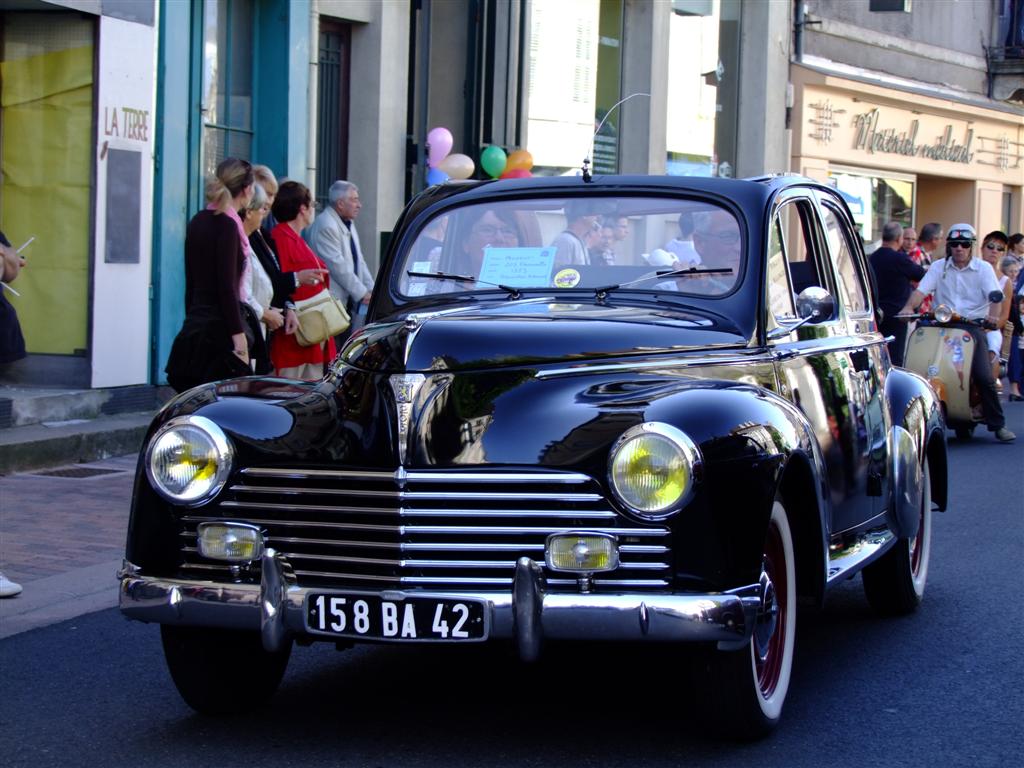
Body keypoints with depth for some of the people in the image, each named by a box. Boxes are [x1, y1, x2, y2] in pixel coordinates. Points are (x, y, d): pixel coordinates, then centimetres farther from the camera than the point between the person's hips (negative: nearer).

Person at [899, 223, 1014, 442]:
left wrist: (993, 315, -28)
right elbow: (921, 290, 0)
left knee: (984, 376, -14)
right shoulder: (939, 267, 11)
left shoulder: (983, 268, 6)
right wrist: (908, 307, -21)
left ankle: (998, 425, -4)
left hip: (974, 325, -2)